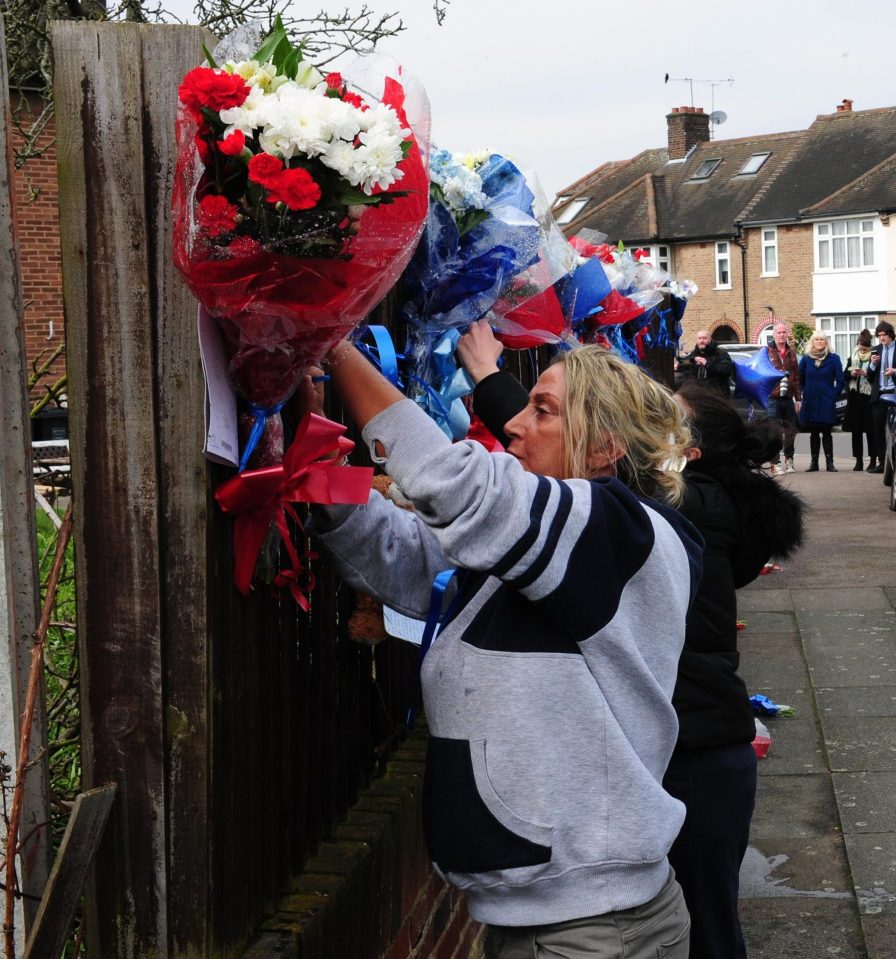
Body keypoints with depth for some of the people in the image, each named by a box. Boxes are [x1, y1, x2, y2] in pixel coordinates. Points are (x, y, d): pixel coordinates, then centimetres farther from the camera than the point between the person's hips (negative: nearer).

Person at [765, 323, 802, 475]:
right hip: (772, 398, -4)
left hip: (788, 398, 4)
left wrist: (798, 398, 10)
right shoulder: (767, 351, -1)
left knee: (791, 430, 10)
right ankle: (776, 463, 1)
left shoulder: (791, 353, 13)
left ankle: (789, 459, 25)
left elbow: (796, 376, 13)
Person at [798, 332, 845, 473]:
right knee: (813, 433, 7)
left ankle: (829, 463, 3)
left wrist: (833, 396, -5)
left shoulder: (833, 359, 2)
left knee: (826, 433, -1)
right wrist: (805, 393, 5)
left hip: (826, 403, -2)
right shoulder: (806, 358, 7)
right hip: (810, 403, 2)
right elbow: (800, 379, 14)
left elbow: (840, 381, 1)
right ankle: (814, 463, 11)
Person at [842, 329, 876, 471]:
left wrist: (867, 374, -20)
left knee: (870, 430, -1)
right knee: (856, 431, 6)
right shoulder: (852, 358, 9)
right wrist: (851, 373, -7)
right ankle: (858, 461, 12)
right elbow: (844, 375, 12)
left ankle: (873, 460, 5)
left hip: (869, 397, -4)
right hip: (854, 397, 4)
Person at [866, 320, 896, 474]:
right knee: (879, 431, 4)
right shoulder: (876, 350, 12)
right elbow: (870, 377, 12)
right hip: (879, 395, 4)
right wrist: (872, 364, -6)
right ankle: (882, 462, 9)